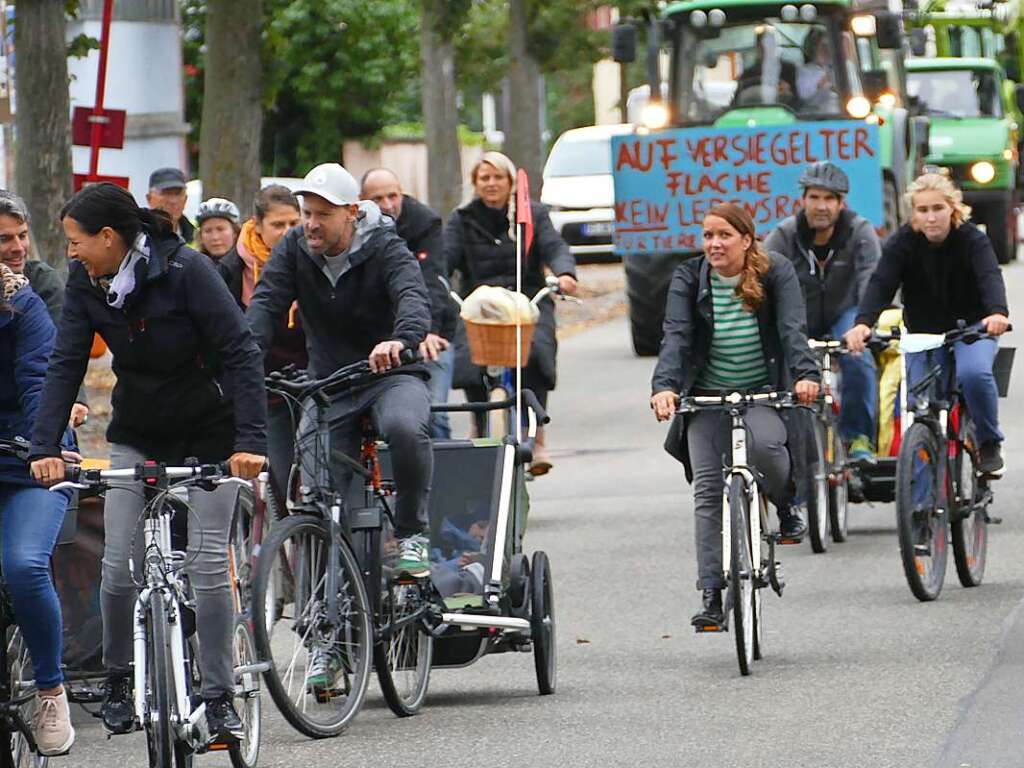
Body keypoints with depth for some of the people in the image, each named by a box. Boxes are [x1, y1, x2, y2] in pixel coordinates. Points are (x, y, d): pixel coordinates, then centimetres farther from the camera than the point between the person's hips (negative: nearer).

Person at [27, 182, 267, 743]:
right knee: (119, 564, -6)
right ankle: (117, 679, 14)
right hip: (137, 436, 4)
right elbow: (65, 365, -9)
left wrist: (250, 440, -32)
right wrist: (45, 446, -21)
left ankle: (219, 697, 1)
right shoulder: (85, 282, -8)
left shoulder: (186, 270, -22)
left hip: (208, 434, -4)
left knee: (208, 564, -8)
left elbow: (240, 353, -24)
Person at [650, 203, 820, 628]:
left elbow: (792, 328, -18)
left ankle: (786, 507, 1)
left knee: (765, 443, -33)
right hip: (708, 397, 1)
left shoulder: (776, 273, -6)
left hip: (765, 393, -1)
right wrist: (664, 385, -35)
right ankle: (712, 595, -9)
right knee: (708, 492, -9)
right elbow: (676, 335, -17)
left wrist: (805, 374, -37)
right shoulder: (689, 279, -4)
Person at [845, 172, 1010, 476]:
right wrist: (863, 323, -47)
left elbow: (990, 277, -33)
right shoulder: (902, 243, -12)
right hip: (924, 334, 2)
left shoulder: (972, 240, -15)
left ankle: (989, 443, -10)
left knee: (973, 372, -32)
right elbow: (880, 284, -26)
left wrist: (998, 313, -56)